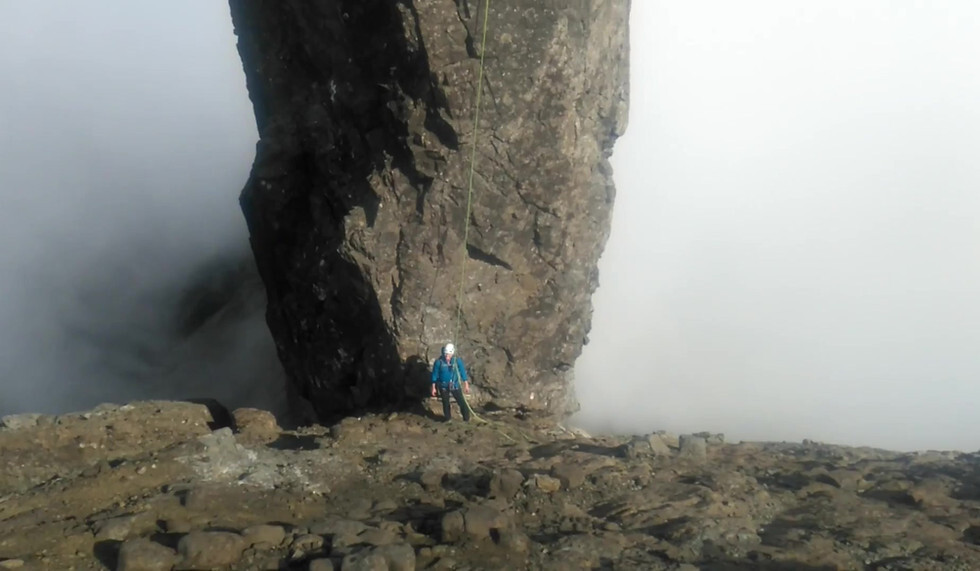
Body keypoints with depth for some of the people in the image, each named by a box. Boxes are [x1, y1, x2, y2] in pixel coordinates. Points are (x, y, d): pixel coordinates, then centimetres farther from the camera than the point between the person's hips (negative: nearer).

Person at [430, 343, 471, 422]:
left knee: (462, 403, -4)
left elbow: (463, 372, -3)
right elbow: (435, 375, -4)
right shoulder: (439, 362, -13)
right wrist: (434, 388, 0)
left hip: (455, 386, 0)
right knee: (446, 404, 11)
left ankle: (466, 420, 9)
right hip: (443, 387, 0)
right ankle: (448, 420, 27)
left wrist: (466, 385, 0)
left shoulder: (457, 361, -12)